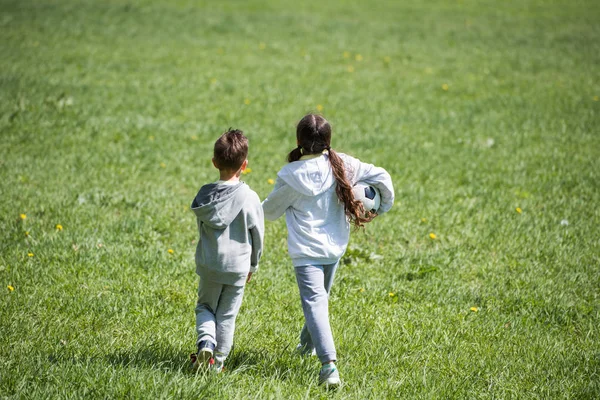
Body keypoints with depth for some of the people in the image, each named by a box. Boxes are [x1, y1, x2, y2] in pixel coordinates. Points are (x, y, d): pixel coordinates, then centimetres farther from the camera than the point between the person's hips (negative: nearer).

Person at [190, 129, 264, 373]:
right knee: (227, 315, 12)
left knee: (205, 307, 19)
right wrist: (253, 264, 12)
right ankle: (218, 361, 17)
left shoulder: (205, 195, -8)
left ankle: (206, 342, -5)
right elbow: (257, 235, -4)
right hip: (238, 266, -1)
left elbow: (202, 228, 5)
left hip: (208, 263, 1)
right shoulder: (249, 198, -15)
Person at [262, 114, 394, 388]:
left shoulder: (290, 176, -15)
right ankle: (308, 344, 47)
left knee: (314, 303, -10)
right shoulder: (341, 165, -6)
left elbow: (270, 212, -2)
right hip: (334, 247, 5)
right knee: (321, 297, 26)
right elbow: (381, 177, -3)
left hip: (305, 250, -5)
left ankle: (329, 363, -25)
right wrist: (385, 204, 15)